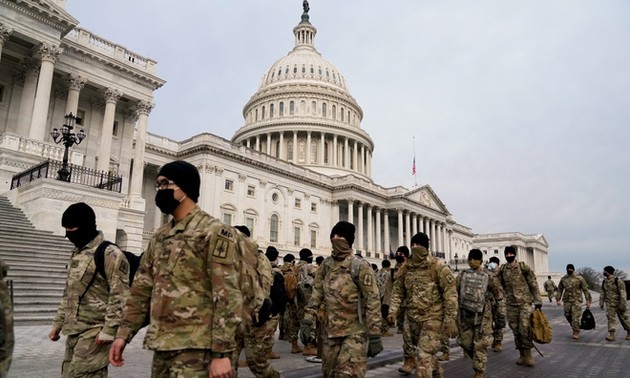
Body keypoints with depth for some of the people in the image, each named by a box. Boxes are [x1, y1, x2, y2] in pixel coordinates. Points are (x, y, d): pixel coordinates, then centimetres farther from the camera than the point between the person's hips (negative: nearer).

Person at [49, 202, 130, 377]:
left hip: (94, 332, -9)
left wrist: (109, 330, -20)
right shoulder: (76, 254, 15)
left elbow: (119, 296, -17)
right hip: (74, 331, 9)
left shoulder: (110, 254, -14)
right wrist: (57, 324, 20)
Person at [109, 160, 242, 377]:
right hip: (161, 345, 7)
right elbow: (141, 290, 17)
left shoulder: (214, 232, -11)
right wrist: (123, 334, 9)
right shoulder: (159, 237, 14)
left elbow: (228, 296, -16)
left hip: (194, 348, -7)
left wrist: (222, 353, -19)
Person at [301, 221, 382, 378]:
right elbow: (316, 295, 10)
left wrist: (375, 336, -16)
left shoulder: (360, 266, -12)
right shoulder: (325, 265, 6)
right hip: (330, 331, 6)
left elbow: (372, 302, -14)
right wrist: (307, 321, 2)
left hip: (354, 332, -5)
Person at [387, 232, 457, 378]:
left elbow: (450, 294, -13)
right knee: (427, 352, 22)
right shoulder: (406, 268, 3)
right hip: (412, 318, 6)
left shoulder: (438, 267, -12)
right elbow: (398, 291, 9)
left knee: (424, 356, -10)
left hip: (432, 318, -6)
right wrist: (393, 310, -4)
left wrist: (450, 319, -17)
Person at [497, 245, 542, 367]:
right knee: (515, 330, 6)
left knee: (525, 328, -10)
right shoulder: (502, 270, 4)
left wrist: (538, 301, -3)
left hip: (525, 302, -3)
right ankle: (522, 354, 18)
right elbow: (501, 287, 13)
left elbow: (533, 284, -1)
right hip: (511, 304, 3)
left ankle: (528, 354, 4)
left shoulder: (524, 267, -4)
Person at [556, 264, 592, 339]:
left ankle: (576, 333, 3)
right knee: (567, 315, 8)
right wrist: (558, 299, 7)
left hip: (576, 300, -4)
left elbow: (585, 289, -2)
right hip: (567, 300, 4)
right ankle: (575, 327, 34)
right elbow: (560, 289, 13)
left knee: (575, 317, -7)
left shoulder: (579, 278, -4)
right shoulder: (563, 279, 6)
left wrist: (588, 300, -5)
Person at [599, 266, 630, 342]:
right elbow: (602, 293, 12)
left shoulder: (618, 281, -13)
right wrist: (601, 303, 9)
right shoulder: (604, 282, 5)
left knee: (623, 318, 10)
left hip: (618, 303, -4)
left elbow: (623, 294, -15)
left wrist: (623, 305, -18)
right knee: (610, 318, -5)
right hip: (609, 304, 4)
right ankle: (611, 334, -6)